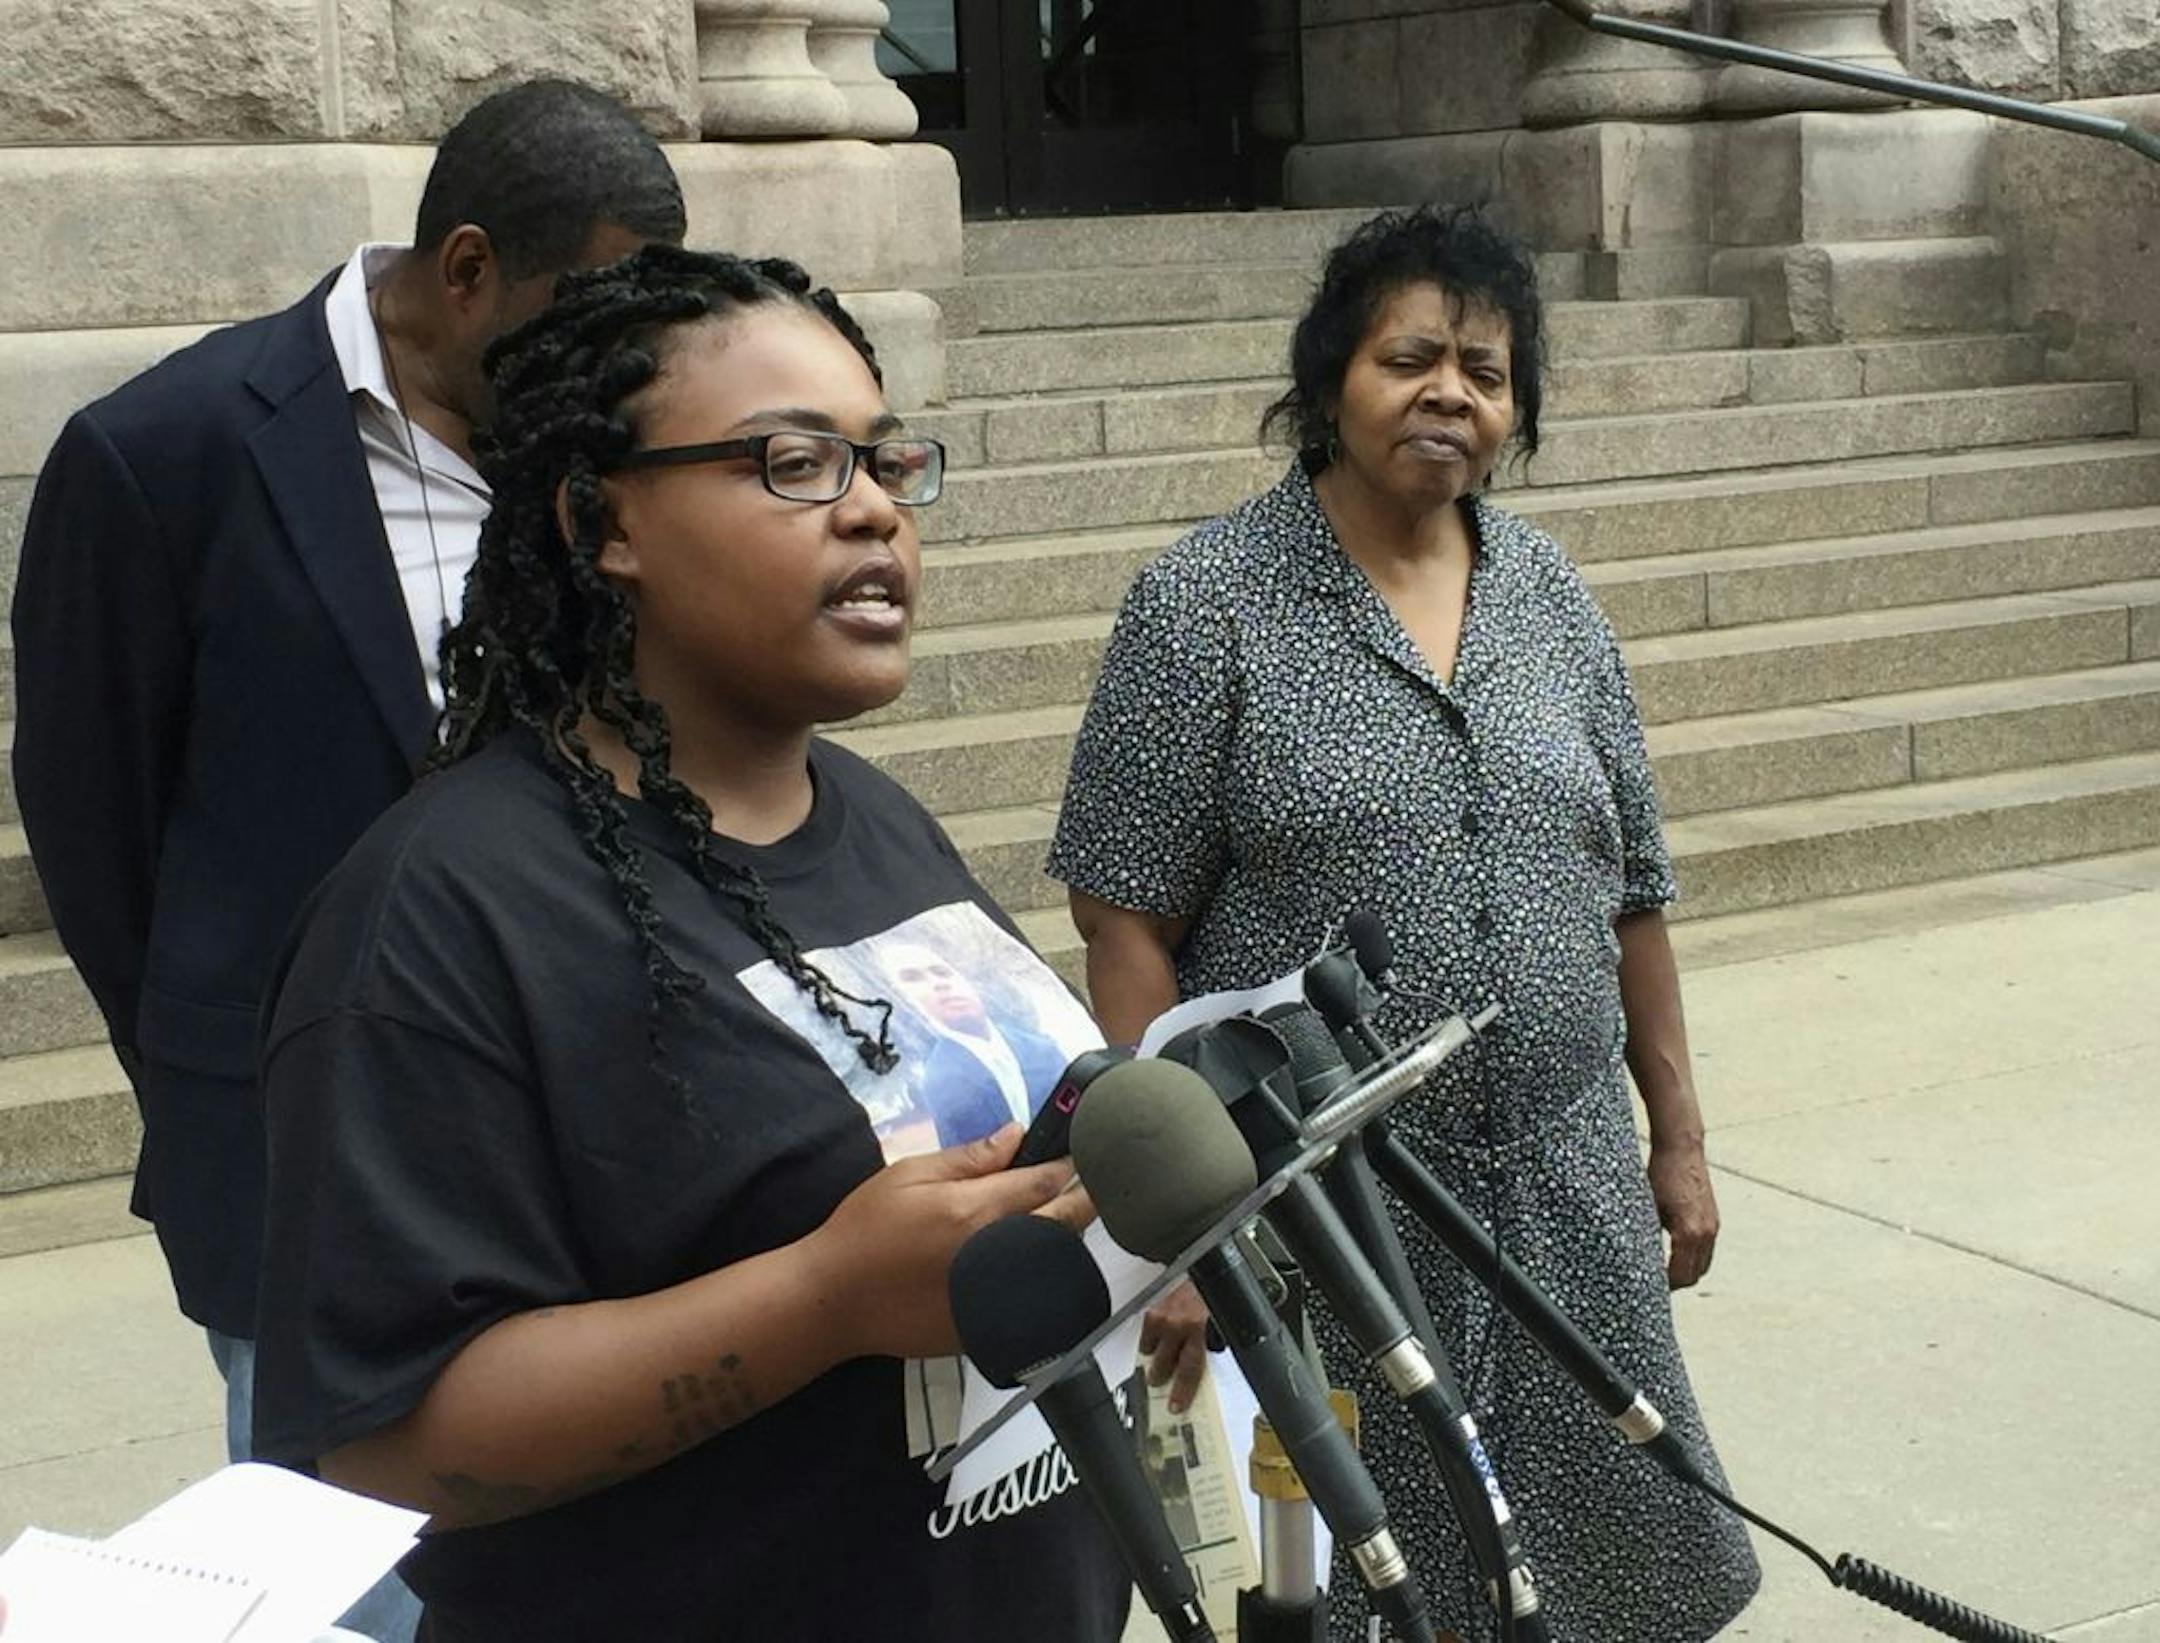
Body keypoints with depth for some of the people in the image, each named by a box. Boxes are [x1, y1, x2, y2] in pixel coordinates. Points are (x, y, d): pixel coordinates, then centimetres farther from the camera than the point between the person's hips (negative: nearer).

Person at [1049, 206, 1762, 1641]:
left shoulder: (1548, 593, 7)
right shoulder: (1206, 606, -7)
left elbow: (1631, 891, 13)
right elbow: (1130, 927, -9)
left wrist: (1679, 1136, 13)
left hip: (1564, 1187, 5)